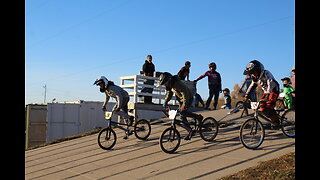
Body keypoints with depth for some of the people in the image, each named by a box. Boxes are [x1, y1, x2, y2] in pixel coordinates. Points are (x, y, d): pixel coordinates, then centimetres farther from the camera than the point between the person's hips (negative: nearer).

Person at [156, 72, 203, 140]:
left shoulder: (178, 84, -31)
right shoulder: (169, 85, -3)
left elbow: (185, 94, -36)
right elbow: (169, 93, 14)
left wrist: (184, 105, -42)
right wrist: (166, 101, 1)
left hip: (188, 99, -9)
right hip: (181, 100, 9)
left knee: (183, 112, -26)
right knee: (182, 117, 3)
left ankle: (198, 117, -8)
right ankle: (190, 131, 12)